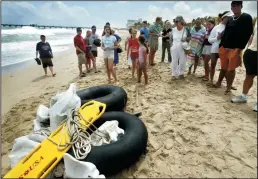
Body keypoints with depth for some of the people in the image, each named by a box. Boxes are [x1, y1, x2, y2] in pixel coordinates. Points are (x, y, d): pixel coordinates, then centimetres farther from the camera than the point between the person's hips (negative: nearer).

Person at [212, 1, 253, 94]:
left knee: (231, 69, -1)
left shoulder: (246, 17, -1)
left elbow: (247, 34, -7)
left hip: (235, 49, -5)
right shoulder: (230, 20, 14)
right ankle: (218, 83, 24)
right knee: (223, 68, 12)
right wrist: (220, 46, 7)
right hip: (224, 48, 5)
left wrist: (240, 48, -14)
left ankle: (229, 87, 9)